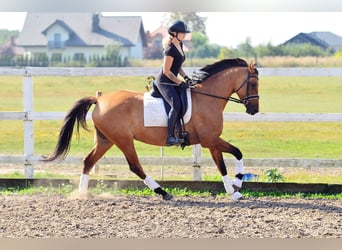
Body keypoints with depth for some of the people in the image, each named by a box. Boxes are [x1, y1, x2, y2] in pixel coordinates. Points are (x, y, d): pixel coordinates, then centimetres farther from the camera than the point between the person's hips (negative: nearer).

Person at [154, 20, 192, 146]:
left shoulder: (180, 45, 9)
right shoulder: (170, 50, -20)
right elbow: (166, 71, -19)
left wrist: (185, 77, 7)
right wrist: (180, 83, -16)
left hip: (172, 82, 10)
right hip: (164, 82, -10)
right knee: (176, 105, -26)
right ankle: (170, 137, -27)